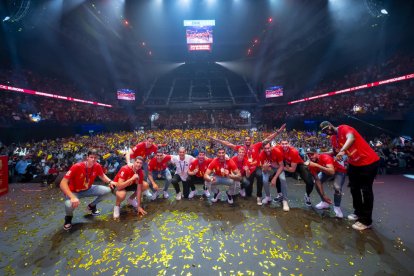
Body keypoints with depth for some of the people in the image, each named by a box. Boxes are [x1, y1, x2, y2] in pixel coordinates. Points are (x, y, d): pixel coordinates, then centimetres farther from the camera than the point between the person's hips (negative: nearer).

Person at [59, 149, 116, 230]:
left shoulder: (97, 166, -16)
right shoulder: (77, 167, -30)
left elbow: (102, 176, 5)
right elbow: (63, 183, -31)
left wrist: (110, 181, -15)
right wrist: (72, 197, -42)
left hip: (88, 189, 4)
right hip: (74, 191, -4)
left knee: (107, 191, -13)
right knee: (69, 205, -36)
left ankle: (92, 206, 16)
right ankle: (68, 217, 5)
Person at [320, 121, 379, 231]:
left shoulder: (344, 128, -20)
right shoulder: (333, 139, 4)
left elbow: (351, 138, -41)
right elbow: (335, 152, 15)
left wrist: (342, 151, -54)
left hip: (369, 161, -8)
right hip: (354, 163, 8)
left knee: (366, 190, -1)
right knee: (354, 188, 15)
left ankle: (366, 221, 10)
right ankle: (358, 213, 33)